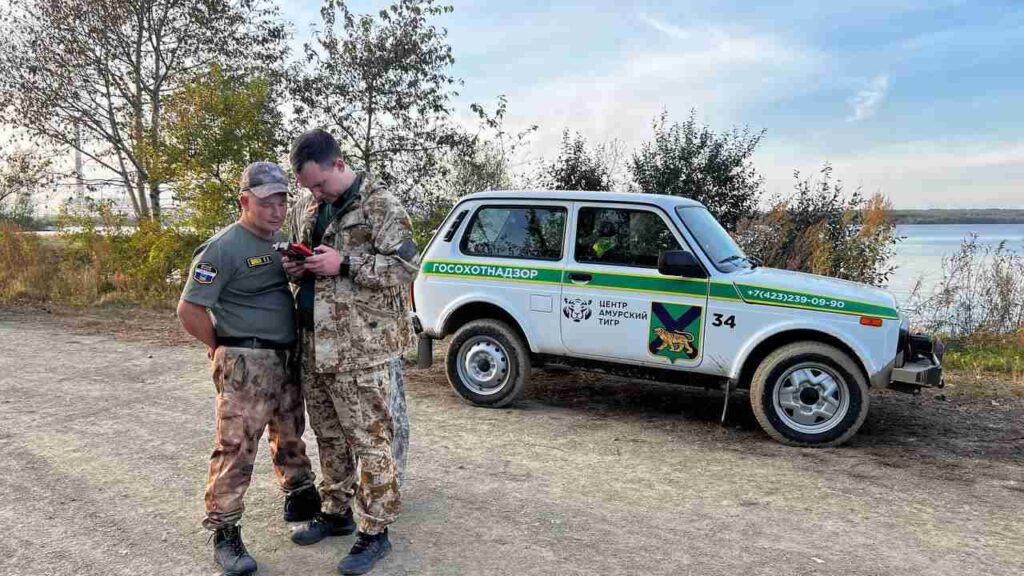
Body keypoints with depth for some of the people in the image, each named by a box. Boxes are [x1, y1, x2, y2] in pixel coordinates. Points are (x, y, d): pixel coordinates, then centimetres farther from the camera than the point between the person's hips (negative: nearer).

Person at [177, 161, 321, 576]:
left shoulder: (279, 241, 11)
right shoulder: (223, 248, -14)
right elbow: (189, 311, -15)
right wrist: (223, 349, -7)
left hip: (287, 358, 8)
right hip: (246, 364, -8)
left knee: (290, 435, 21)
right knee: (236, 448, -3)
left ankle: (300, 496, 39)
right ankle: (224, 534, 8)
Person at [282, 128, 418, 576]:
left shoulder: (380, 205, -8)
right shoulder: (305, 207, 14)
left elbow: (406, 268, -14)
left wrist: (344, 265, -20)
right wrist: (294, 268, 2)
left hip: (363, 346, -7)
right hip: (315, 344, 7)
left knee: (370, 440, 0)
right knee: (328, 436, 18)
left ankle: (374, 531, 13)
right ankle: (335, 512, 35)